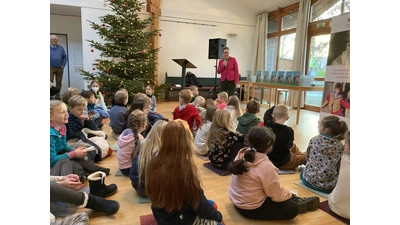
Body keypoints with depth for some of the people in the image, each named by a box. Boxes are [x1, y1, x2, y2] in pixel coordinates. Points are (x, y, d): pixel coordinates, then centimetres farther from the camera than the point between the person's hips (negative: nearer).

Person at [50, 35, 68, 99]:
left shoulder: (61, 48, 9)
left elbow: (65, 57, 11)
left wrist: (63, 65, 2)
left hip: (60, 68, 2)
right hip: (51, 68, -2)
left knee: (59, 82, 6)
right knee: (50, 82, -8)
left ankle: (57, 95, 15)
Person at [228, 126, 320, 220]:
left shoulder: (242, 154, -6)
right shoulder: (266, 166, -28)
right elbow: (278, 194, -17)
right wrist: (289, 194, 5)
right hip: (251, 209, -8)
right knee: (293, 208, 0)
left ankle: (296, 200, 30)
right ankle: (299, 205, 28)